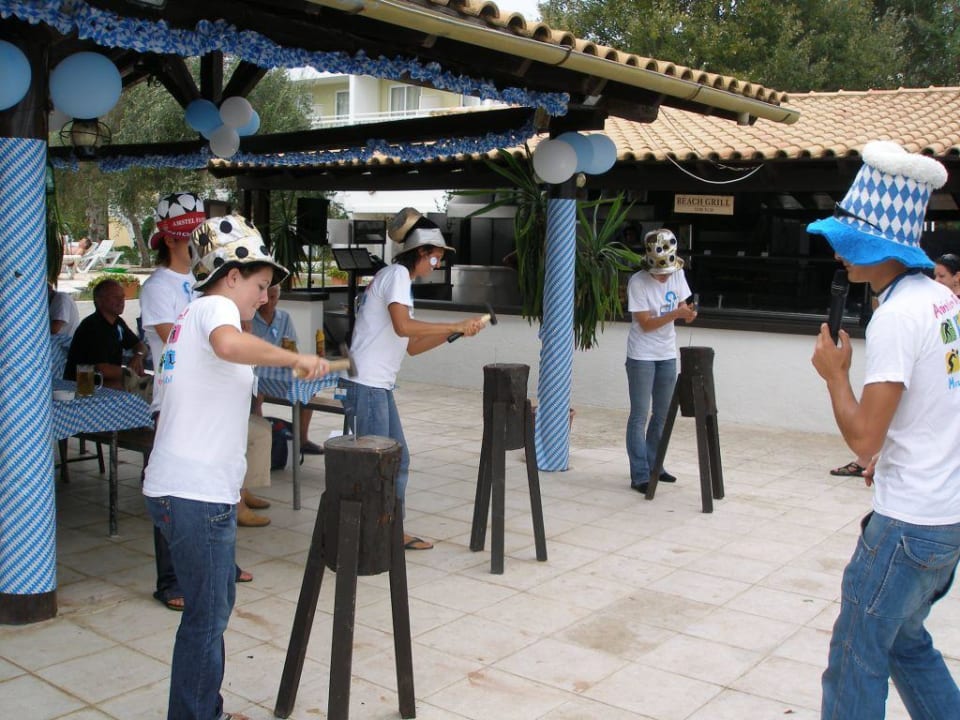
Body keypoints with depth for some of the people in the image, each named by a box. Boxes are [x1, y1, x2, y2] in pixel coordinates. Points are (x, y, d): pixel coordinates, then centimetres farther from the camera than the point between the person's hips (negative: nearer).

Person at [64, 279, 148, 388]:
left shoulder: (118, 322, 10)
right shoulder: (92, 327, -19)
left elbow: (141, 346, 21)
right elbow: (102, 370, -27)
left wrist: (138, 356, -3)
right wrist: (131, 371, -13)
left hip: (108, 380, 9)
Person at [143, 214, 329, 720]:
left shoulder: (192, 315, 20)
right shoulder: (215, 306, -10)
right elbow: (229, 344, -36)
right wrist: (296, 358, -25)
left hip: (184, 488, 10)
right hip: (197, 493, -10)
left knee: (214, 606, 20)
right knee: (206, 614, 1)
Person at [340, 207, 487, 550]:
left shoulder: (398, 278, 19)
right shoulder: (396, 274, -9)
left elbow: (412, 346, 19)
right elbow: (404, 327, -26)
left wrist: (454, 333, 11)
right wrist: (456, 325, -18)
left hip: (379, 386, 10)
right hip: (365, 385, -10)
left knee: (398, 459, 15)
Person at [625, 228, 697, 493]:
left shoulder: (677, 274, 0)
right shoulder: (638, 282, -17)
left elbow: (682, 307, 9)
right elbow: (646, 324, -18)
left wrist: (688, 312, -14)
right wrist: (675, 314, -30)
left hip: (667, 355, 6)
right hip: (642, 356, -6)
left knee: (662, 414, 13)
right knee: (640, 416, -5)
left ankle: (653, 466, 26)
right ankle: (640, 475, -2)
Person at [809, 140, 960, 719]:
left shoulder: (897, 317, -20)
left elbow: (863, 440, -22)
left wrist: (835, 372, -9)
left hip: (909, 524, -9)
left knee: (858, 660, 1)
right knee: (905, 639, 23)